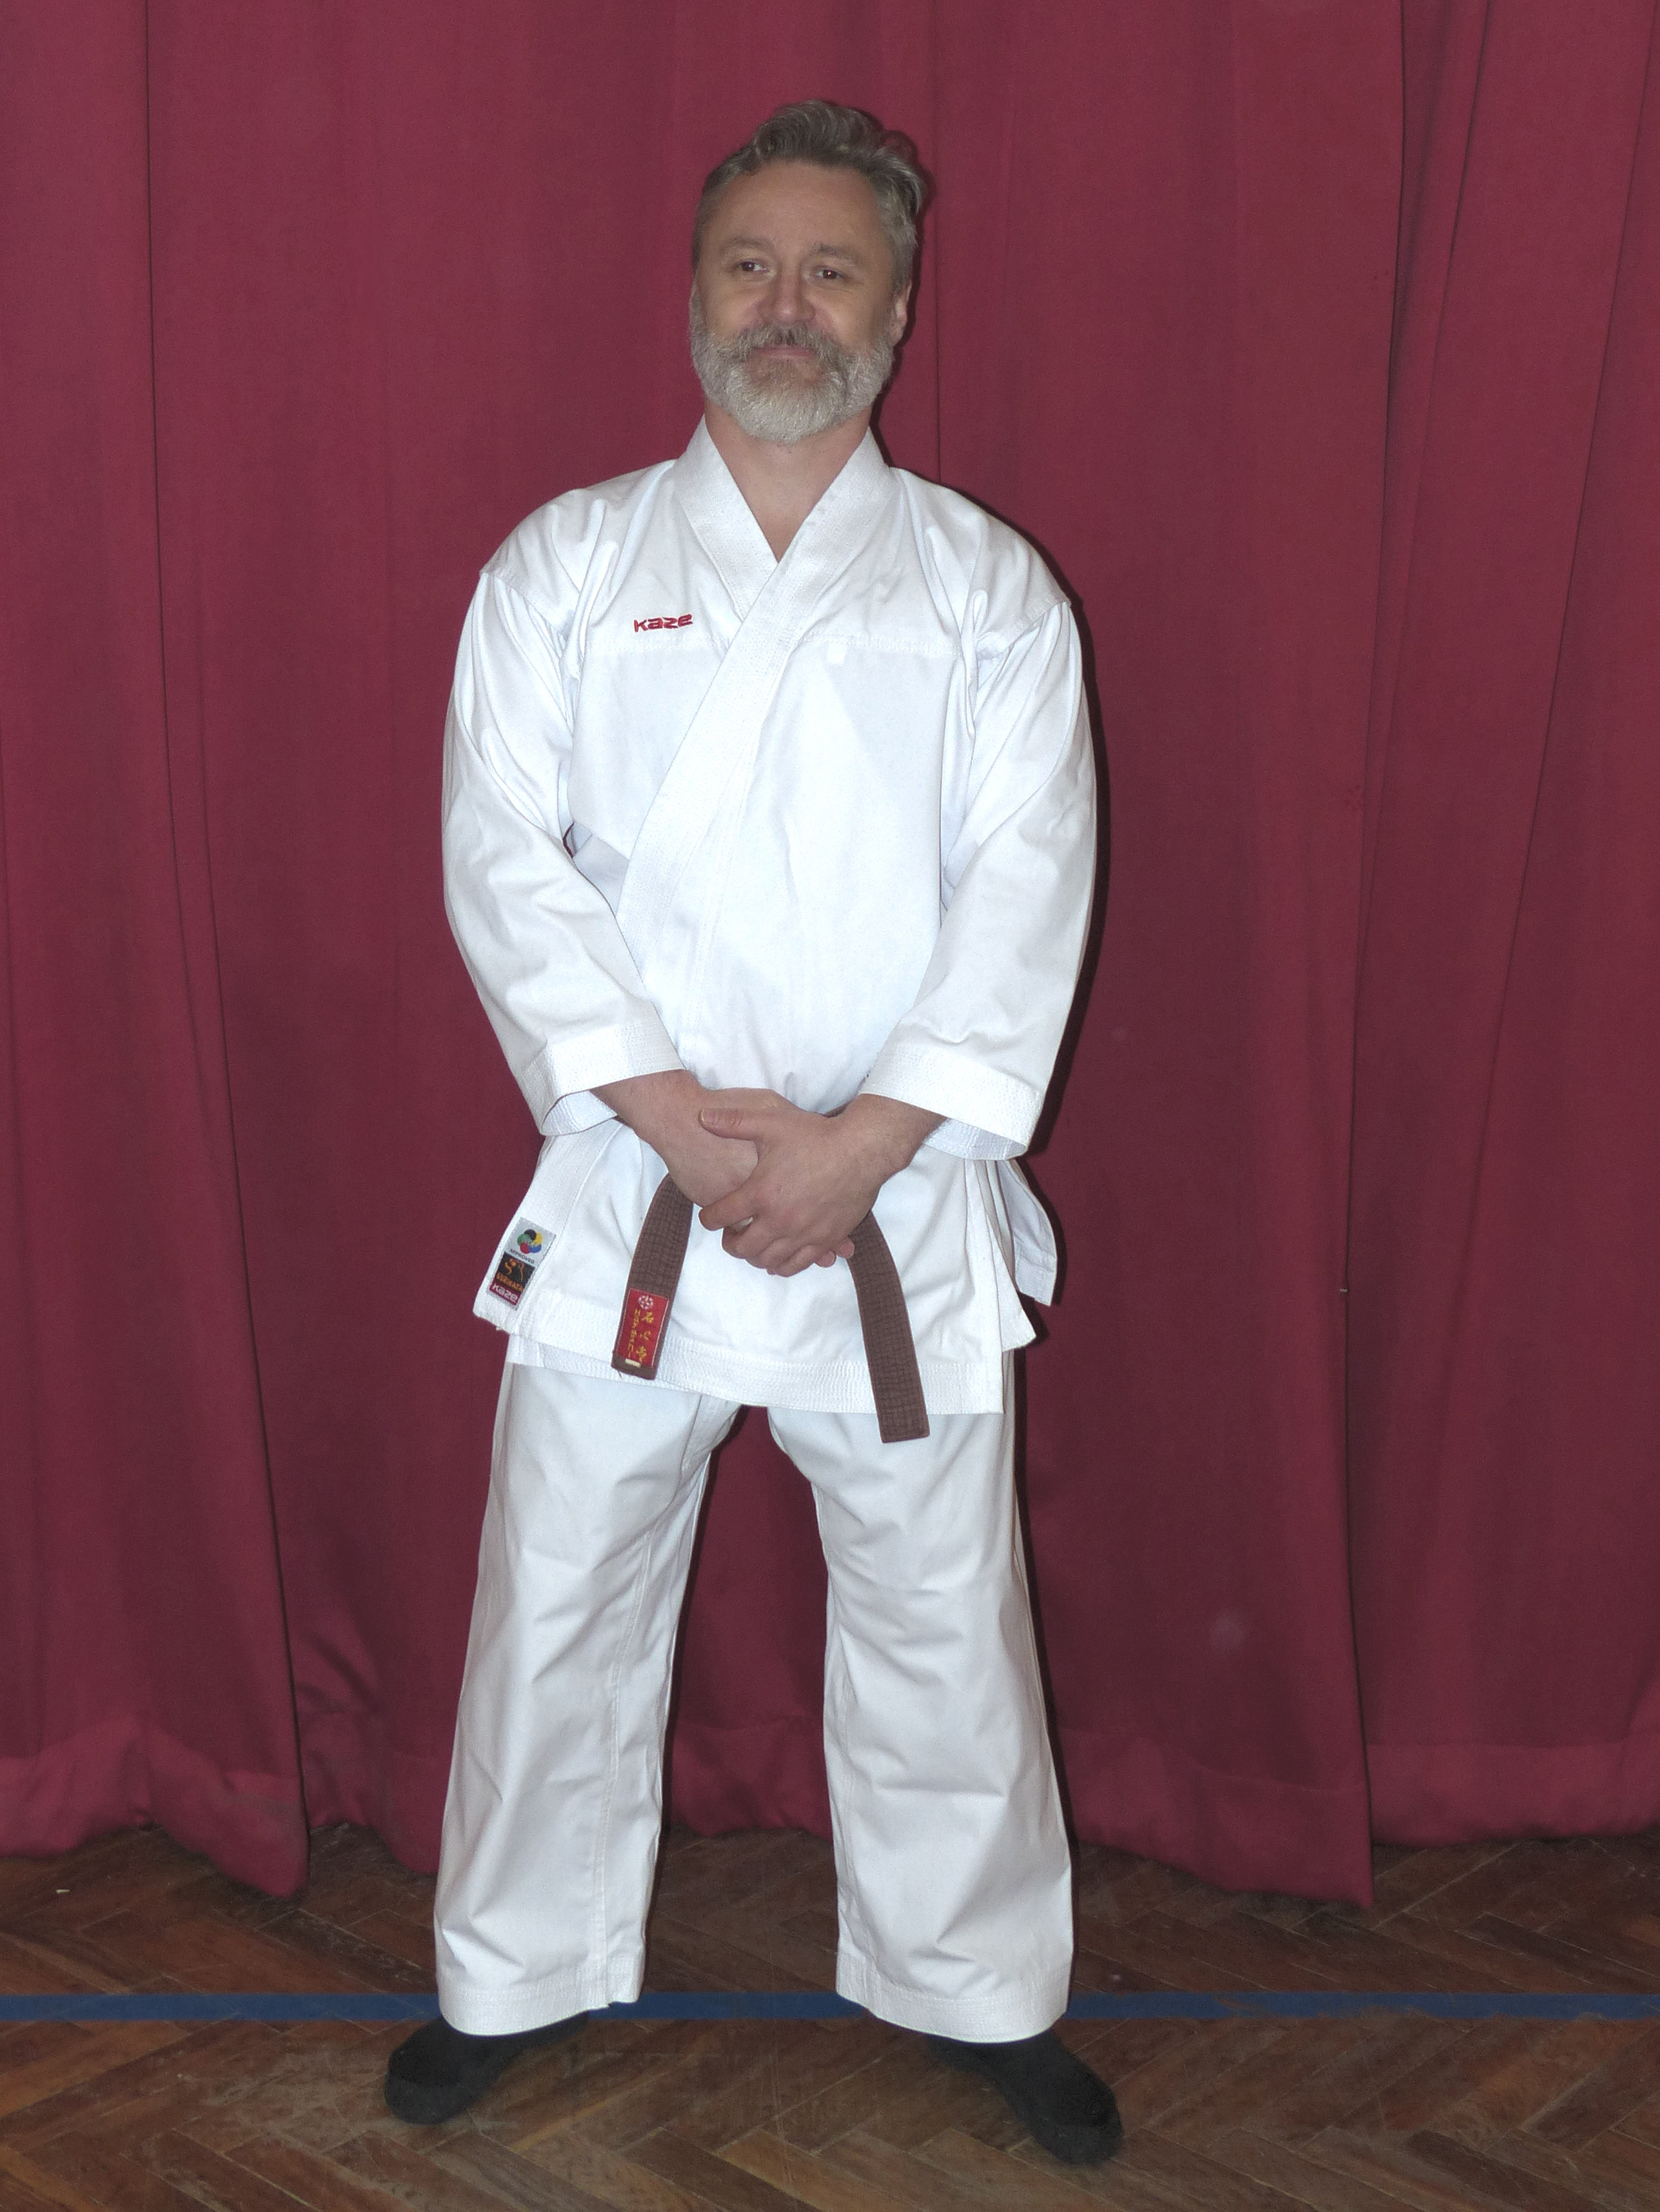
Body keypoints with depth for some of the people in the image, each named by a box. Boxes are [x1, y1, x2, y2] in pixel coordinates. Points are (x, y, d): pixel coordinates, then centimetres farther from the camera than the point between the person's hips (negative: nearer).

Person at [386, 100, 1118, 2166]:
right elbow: (504, 855, -5)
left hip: (901, 1201, 0)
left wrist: (861, 1146, -16)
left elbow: (1029, 889, -5)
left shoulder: (988, 586, 3)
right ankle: (521, 1973, 33)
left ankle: (985, 1986, 31)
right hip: (624, 1192, 1)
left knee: (940, 1613, 10)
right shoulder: (565, 565, 4)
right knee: (563, 1597, 11)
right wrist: (675, 1115, -16)